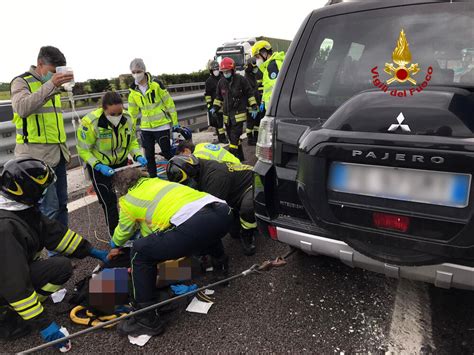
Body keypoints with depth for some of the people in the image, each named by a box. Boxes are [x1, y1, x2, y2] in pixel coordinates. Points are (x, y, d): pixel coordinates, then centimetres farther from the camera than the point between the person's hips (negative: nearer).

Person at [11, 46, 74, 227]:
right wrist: (50, 85, -31)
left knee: (61, 204, 11)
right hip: (37, 155, -7)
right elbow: (22, 108, -26)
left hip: (57, 153, 8)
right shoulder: (21, 82, -4)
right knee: (50, 208, -10)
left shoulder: (51, 85, 19)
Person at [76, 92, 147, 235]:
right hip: (98, 166, -4)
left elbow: (132, 141, -2)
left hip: (121, 163, 4)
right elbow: (84, 150, -20)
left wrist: (138, 156, -18)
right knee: (109, 201, -5)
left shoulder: (127, 118, -16)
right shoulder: (90, 122, -28)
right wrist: (99, 166, -30)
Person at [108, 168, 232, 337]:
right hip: (224, 211, 7)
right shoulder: (155, 181, 34)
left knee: (139, 252, 8)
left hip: (194, 225, -7)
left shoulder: (127, 201, 18)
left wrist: (115, 246, 61)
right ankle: (220, 264, 55)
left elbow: (124, 231, 36)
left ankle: (148, 320, 13)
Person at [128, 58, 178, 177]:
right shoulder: (133, 92, 5)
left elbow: (169, 103, -6)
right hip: (146, 127, 5)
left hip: (162, 125, -4)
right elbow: (132, 113, 13)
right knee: (149, 155, 9)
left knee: (167, 152, -1)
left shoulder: (156, 85, -9)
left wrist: (175, 122, -5)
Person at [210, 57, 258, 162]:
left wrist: (254, 107, -4)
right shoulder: (221, 82, 8)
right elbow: (219, 97, 21)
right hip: (227, 115, 6)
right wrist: (215, 107, 9)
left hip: (239, 114, -6)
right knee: (232, 137, 11)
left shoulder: (241, 80, -7)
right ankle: (240, 157, 23)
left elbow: (250, 94, -1)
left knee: (234, 137, -14)